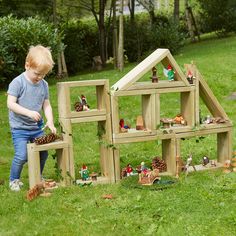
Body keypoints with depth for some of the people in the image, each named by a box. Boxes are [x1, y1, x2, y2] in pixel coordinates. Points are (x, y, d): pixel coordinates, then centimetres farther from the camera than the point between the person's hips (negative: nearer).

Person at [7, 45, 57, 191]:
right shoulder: (18, 83, -15)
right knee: (22, 156, -13)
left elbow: (46, 105, 6)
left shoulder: (44, 85, 2)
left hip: (37, 127, 6)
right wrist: (28, 112, -29)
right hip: (19, 128, -5)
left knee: (43, 153, 10)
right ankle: (14, 180, 11)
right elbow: (10, 103, -19)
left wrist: (50, 121, -10)